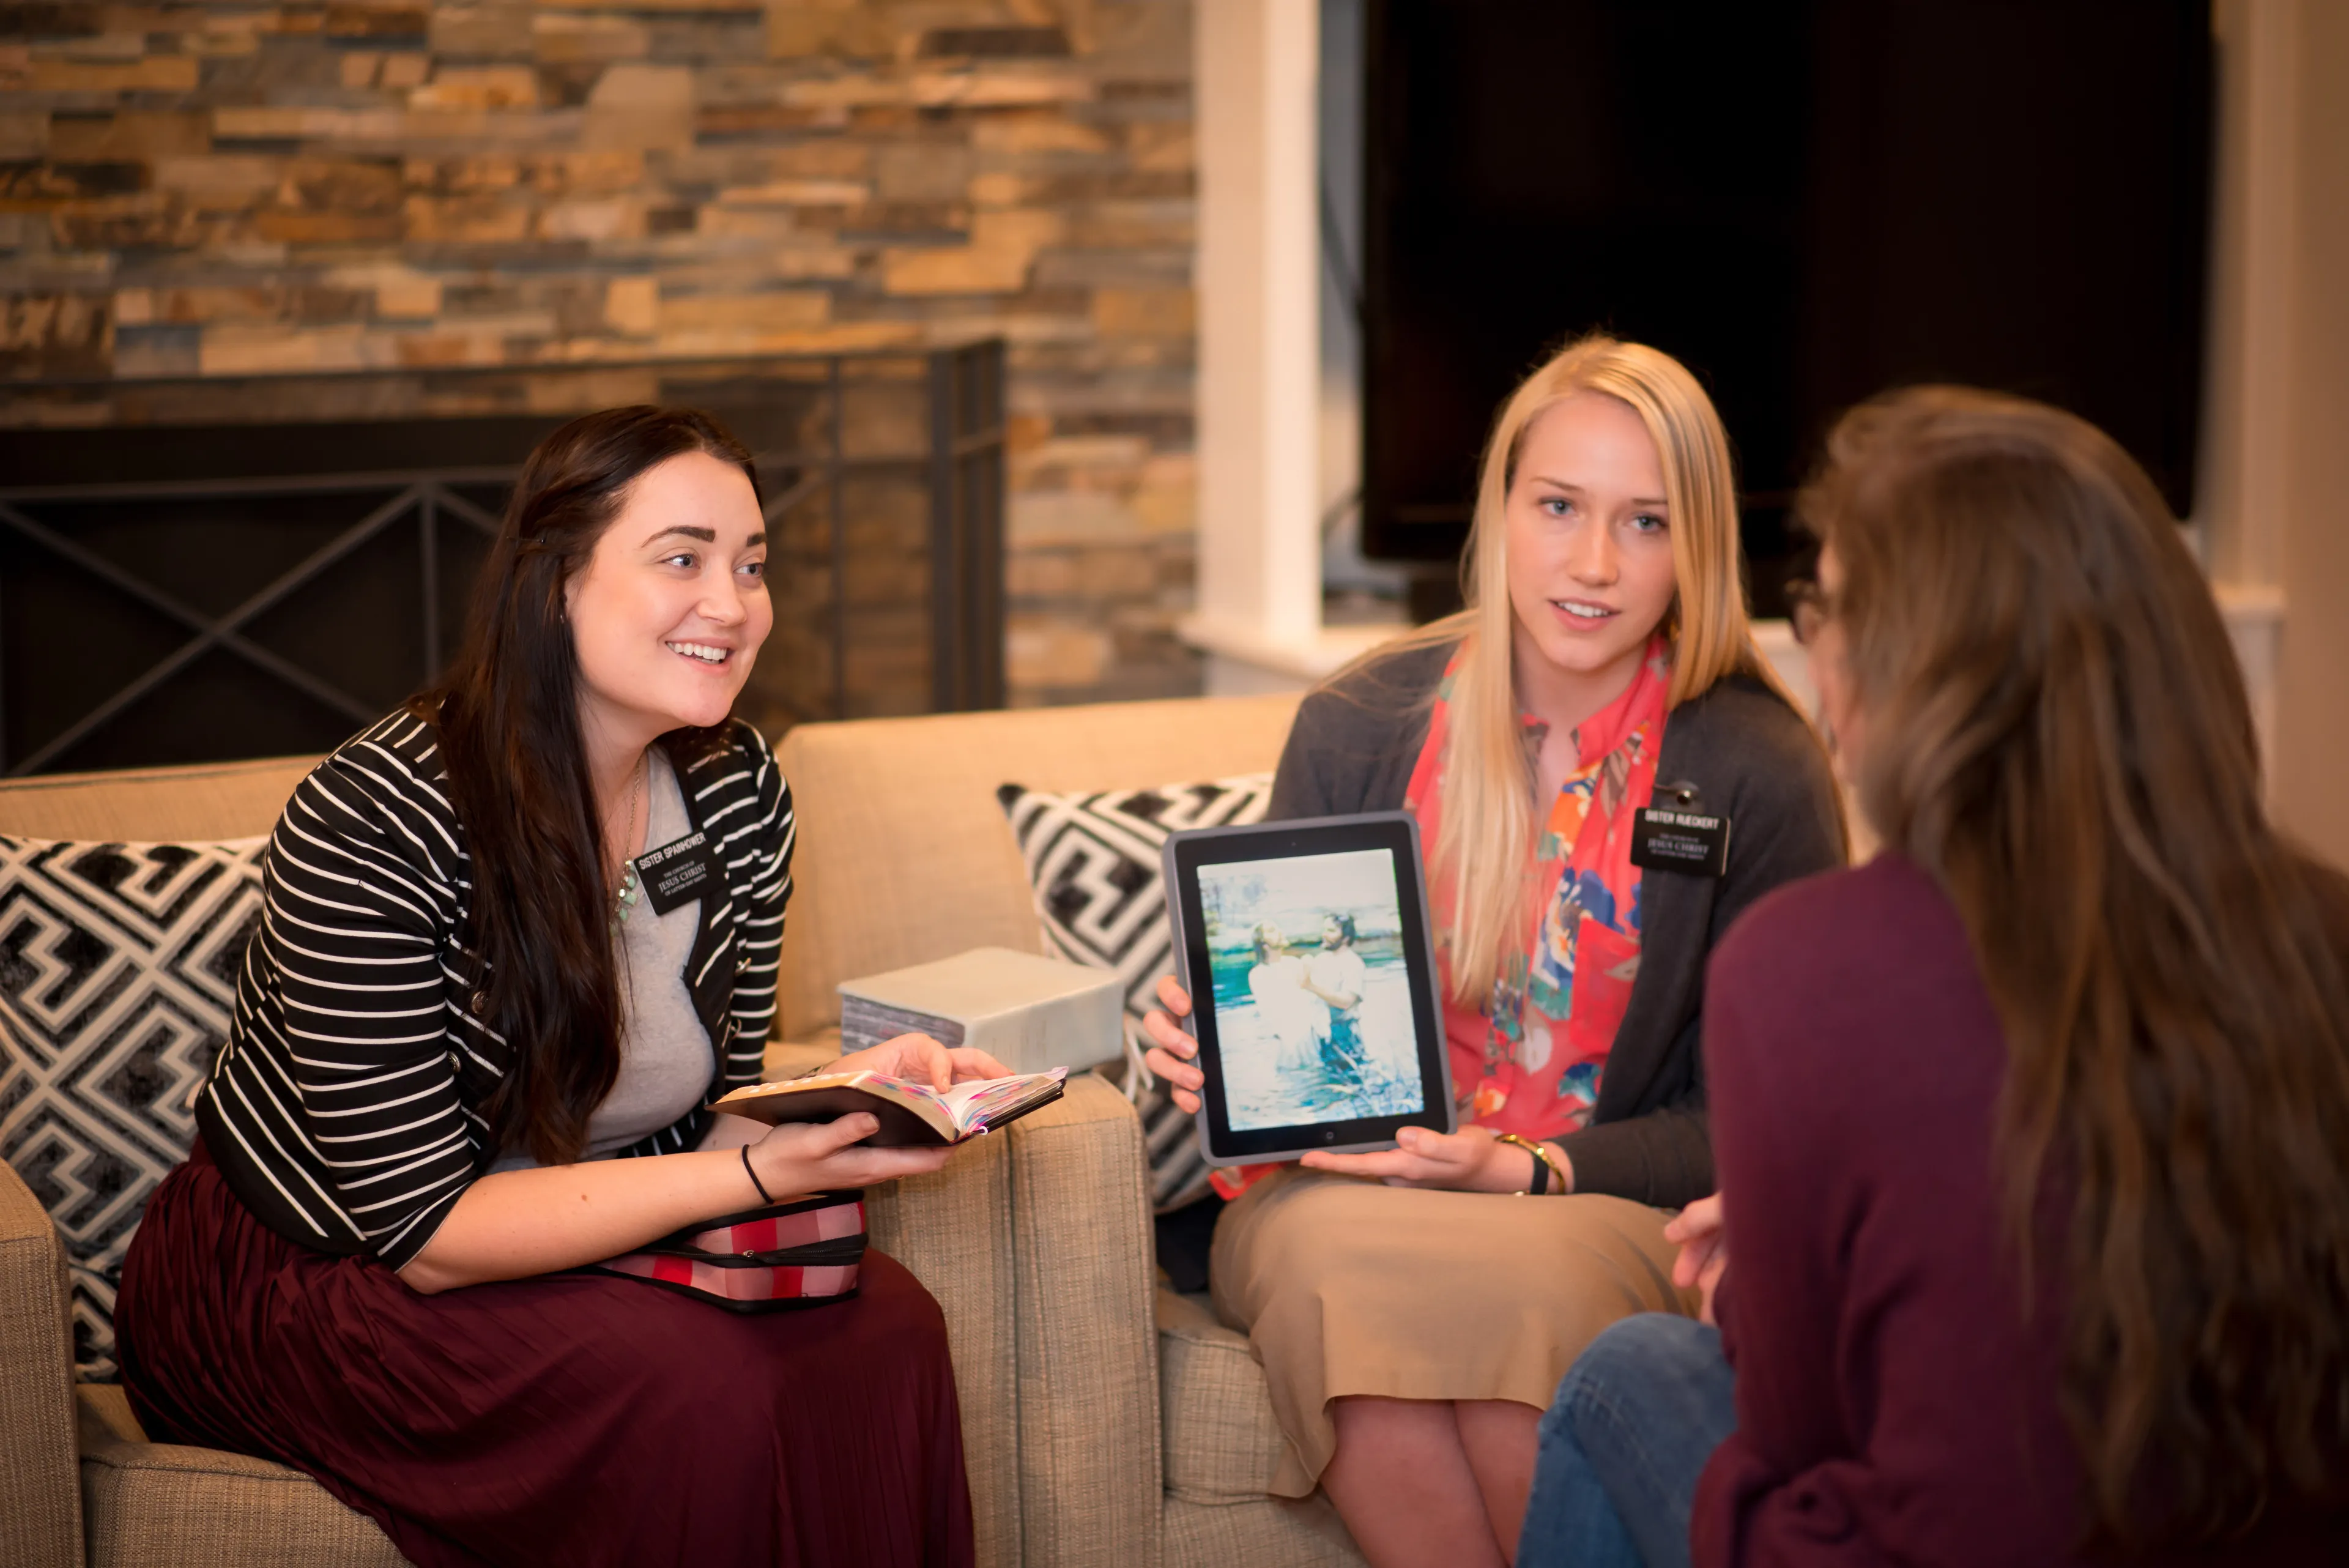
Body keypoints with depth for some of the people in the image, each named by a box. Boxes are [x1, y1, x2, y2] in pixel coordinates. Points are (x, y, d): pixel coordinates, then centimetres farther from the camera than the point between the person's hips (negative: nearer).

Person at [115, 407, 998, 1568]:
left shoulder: (738, 791, -3)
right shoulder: (373, 824, -25)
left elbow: (700, 1125, 2)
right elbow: (427, 1226, -25)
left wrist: (851, 1093, -21)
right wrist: (761, 1172, -32)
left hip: (565, 1243, 6)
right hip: (291, 1286, -6)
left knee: (886, 1333, -21)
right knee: (699, 1386, -30)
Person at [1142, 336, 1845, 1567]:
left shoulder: (1762, 777, -3)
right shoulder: (1354, 730, 3)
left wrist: (1528, 1173, -16)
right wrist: (1215, 1048, -12)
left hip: (1606, 1213, -1)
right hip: (1349, 1184, 2)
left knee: (1520, 1278, -36)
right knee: (1332, 1258, -34)